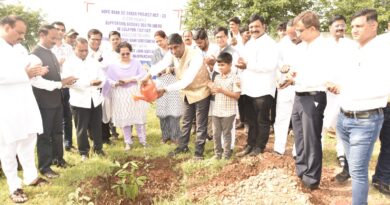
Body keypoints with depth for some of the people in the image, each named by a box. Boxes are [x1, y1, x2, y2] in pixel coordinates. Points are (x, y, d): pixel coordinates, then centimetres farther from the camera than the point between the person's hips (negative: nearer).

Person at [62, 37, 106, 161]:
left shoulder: (93, 62, 12)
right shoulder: (69, 63, -4)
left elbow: (102, 77, 9)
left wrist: (99, 82, -17)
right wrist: (89, 82, -24)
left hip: (96, 99, 4)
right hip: (79, 101, -4)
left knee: (97, 126, 12)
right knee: (81, 128, 7)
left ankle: (98, 148, 27)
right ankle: (83, 152, 20)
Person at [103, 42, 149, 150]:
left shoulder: (136, 63, 2)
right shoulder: (113, 65, 1)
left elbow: (143, 74, -8)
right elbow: (108, 80, -2)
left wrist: (130, 79, -17)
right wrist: (116, 83, -22)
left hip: (135, 94, 0)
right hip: (121, 96, 0)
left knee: (139, 117, 3)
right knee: (124, 120, 5)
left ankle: (143, 140, 17)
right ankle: (128, 142, 17)